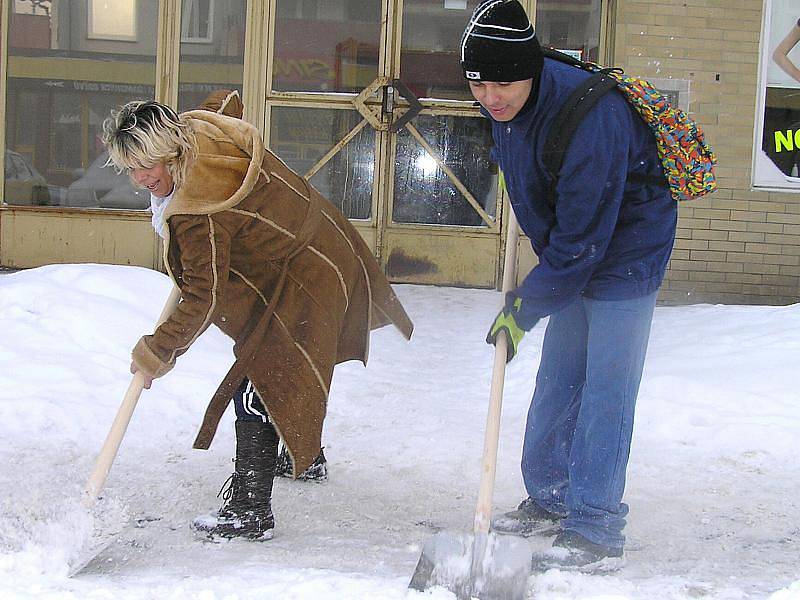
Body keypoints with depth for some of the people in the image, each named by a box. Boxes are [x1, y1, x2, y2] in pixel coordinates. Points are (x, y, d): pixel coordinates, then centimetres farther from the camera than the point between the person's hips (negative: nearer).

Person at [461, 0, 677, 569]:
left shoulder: (591, 114, -34)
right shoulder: (505, 107, -7)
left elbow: (583, 234, -30)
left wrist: (527, 305, -22)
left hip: (626, 253, -8)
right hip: (570, 252, 8)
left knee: (604, 391, -9)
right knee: (558, 381, 13)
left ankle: (595, 531, -3)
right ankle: (551, 499, 26)